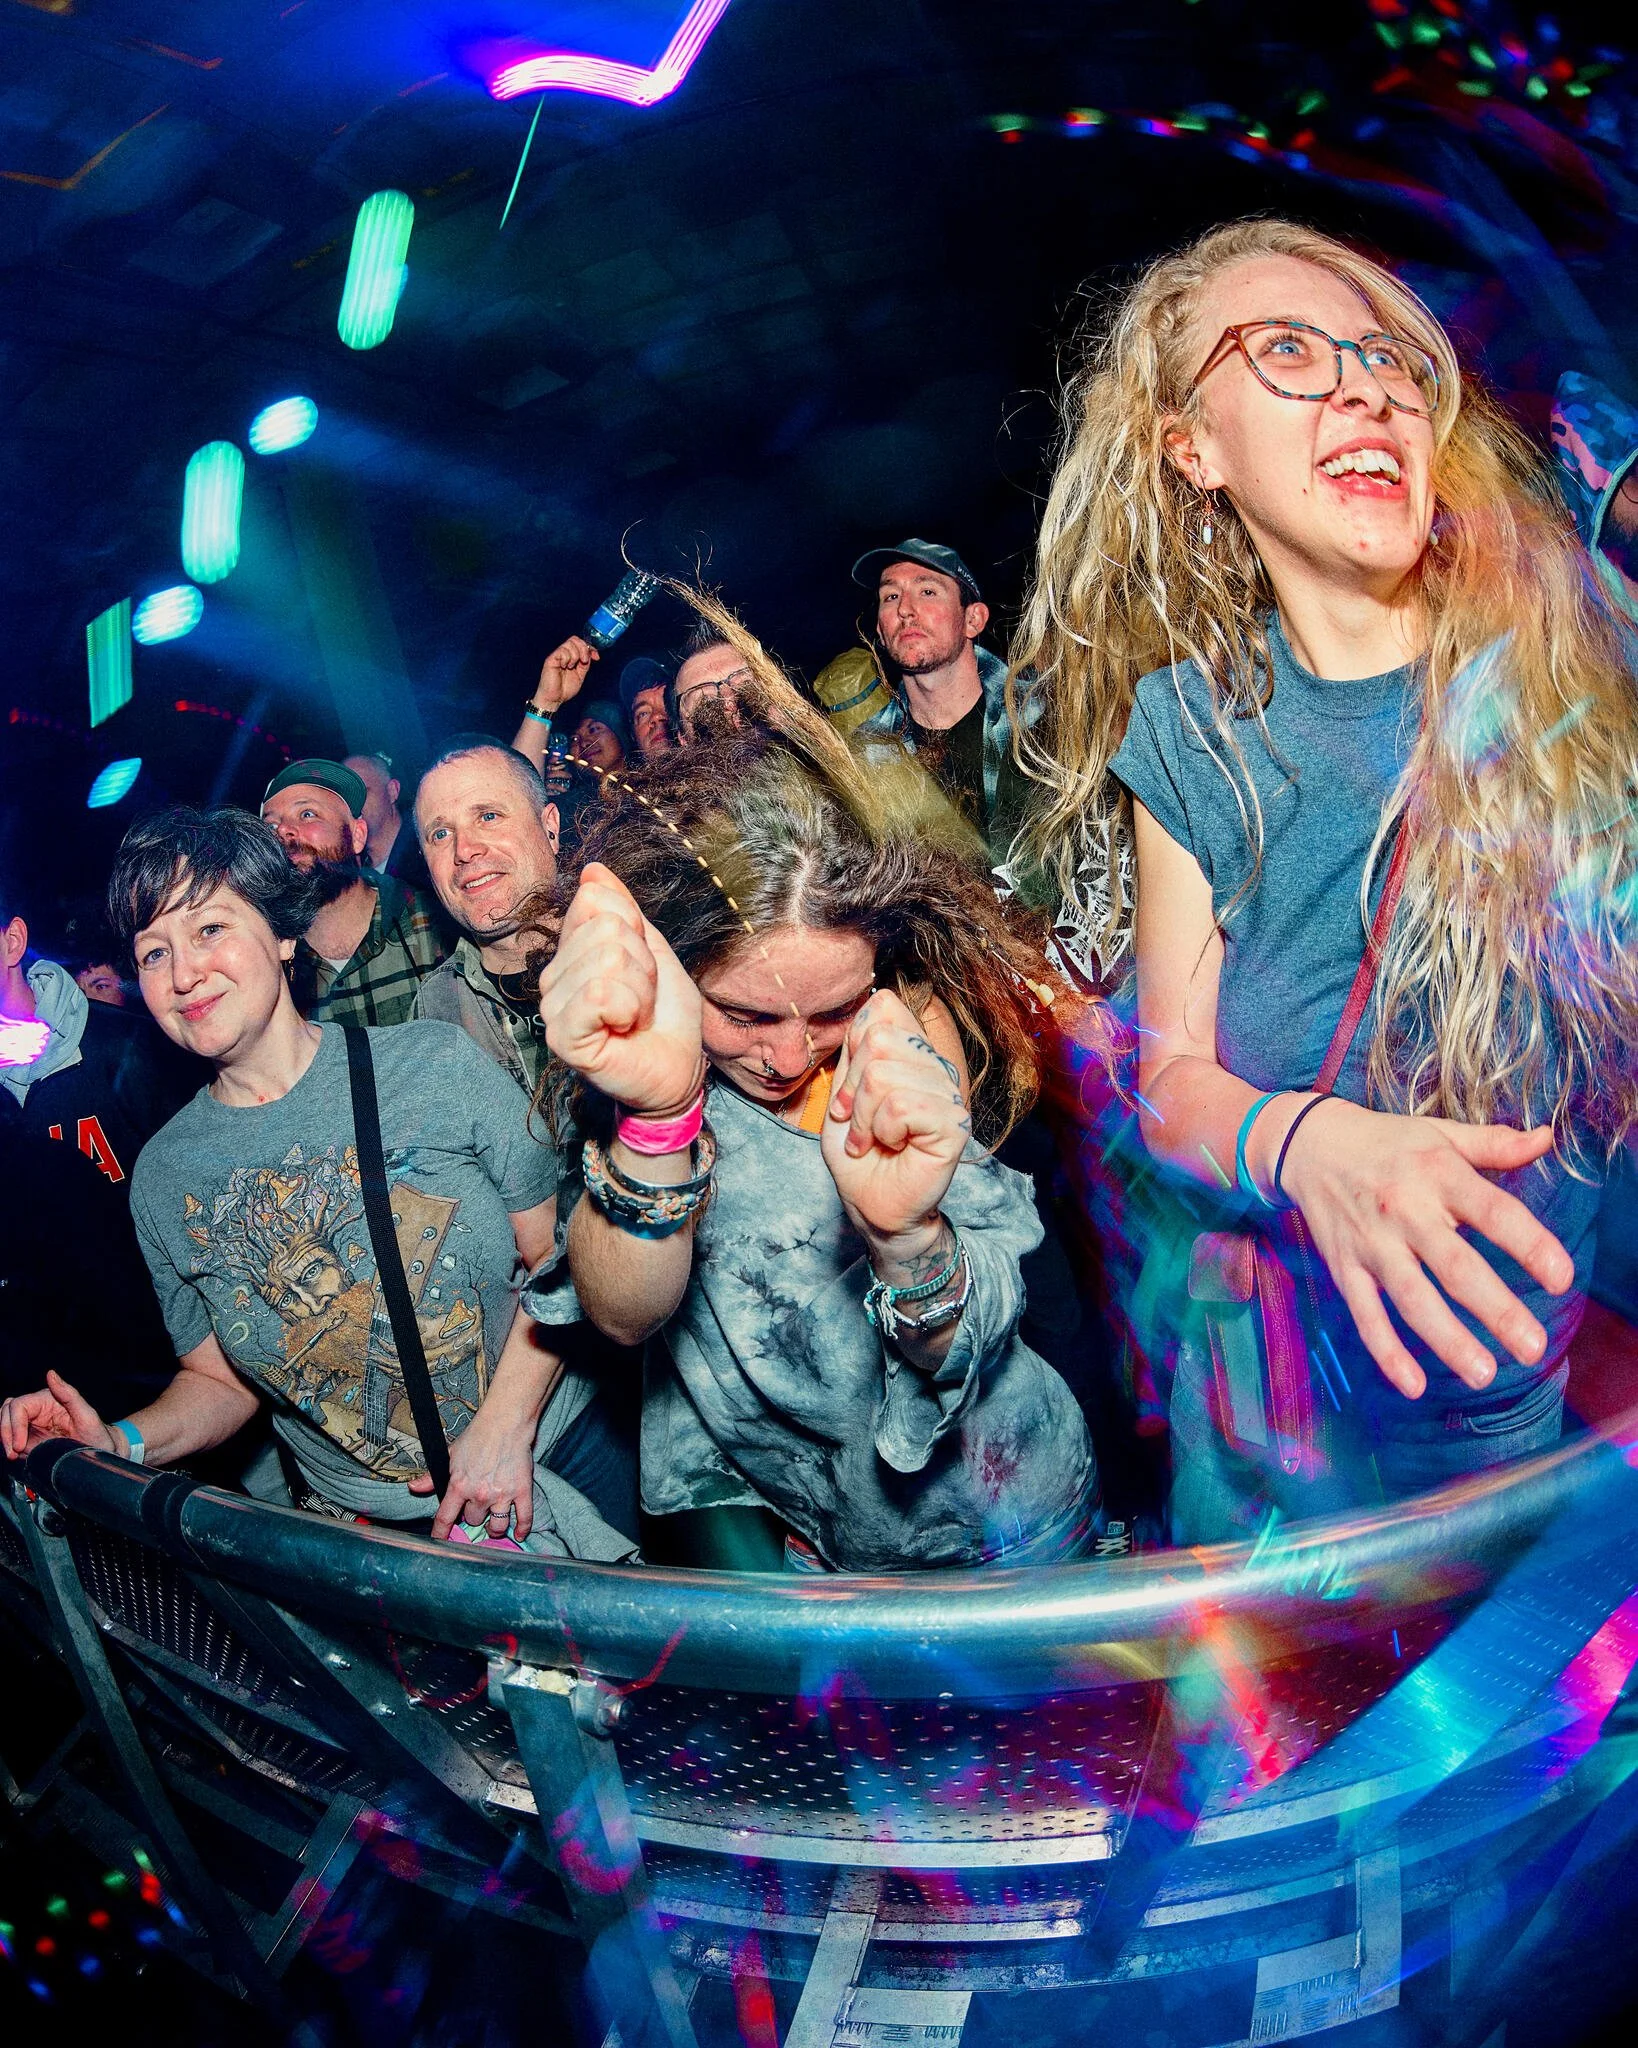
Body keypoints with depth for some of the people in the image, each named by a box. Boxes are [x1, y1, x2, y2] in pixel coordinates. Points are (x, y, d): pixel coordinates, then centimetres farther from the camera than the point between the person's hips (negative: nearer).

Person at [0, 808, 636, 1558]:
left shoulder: (435, 1062, -10)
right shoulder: (162, 1178, -2)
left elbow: (555, 1250, -8)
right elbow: (219, 1378, 6)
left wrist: (507, 1423, -17)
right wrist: (123, 1443, -13)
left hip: (559, 1448, -1)